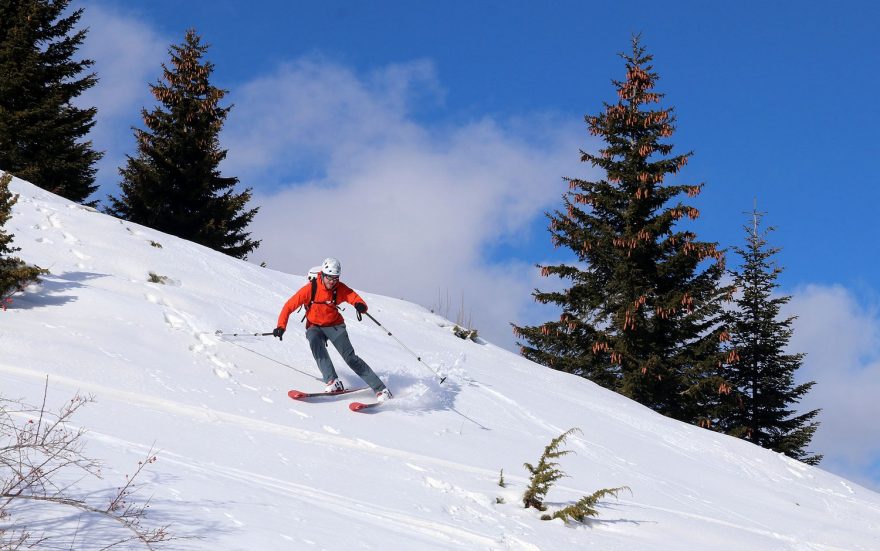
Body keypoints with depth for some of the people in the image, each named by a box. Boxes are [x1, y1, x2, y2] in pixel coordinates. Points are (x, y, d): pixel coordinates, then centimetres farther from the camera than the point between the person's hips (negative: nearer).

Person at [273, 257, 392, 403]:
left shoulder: (341, 289, -11)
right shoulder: (310, 288, -16)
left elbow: (356, 298, -17)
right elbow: (289, 306, -13)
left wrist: (360, 306, -42)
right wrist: (281, 327, -25)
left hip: (335, 326, 0)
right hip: (315, 327, 0)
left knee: (350, 357, -15)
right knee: (314, 341, -35)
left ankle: (381, 389, -11)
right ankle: (333, 382, -39)